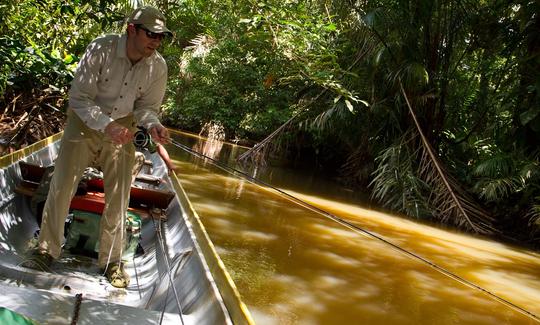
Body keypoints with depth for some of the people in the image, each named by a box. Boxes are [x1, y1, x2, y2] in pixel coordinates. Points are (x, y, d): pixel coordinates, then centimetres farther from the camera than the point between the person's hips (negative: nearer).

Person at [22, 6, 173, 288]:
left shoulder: (158, 66, -14)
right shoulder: (101, 49, -23)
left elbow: (147, 106, -3)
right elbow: (79, 97, -22)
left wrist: (153, 125, -26)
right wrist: (106, 126, -37)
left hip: (122, 127, 2)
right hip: (85, 121, -2)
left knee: (119, 195, 2)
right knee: (62, 186, -2)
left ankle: (111, 260, 16)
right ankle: (47, 249, 17)